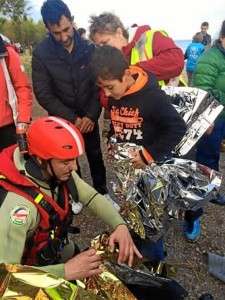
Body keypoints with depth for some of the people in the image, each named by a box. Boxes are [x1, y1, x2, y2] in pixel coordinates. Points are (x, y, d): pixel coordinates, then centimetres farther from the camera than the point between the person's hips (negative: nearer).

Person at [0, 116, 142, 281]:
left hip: (64, 251, 6)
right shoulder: (15, 203, -38)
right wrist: (66, 271, -40)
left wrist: (120, 225, -25)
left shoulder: (58, 170, -18)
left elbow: (92, 197, -9)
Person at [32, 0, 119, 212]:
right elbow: (43, 94, -15)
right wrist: (72, 118, -18)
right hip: (61, 119, -1)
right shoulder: (41, 54, -13)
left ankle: (102, 193, 32)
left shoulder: (89, 49, -8)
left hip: (88, 117, 1)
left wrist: (92, 115, -17)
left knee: (96, 157, 12)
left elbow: (99, 84, -7)